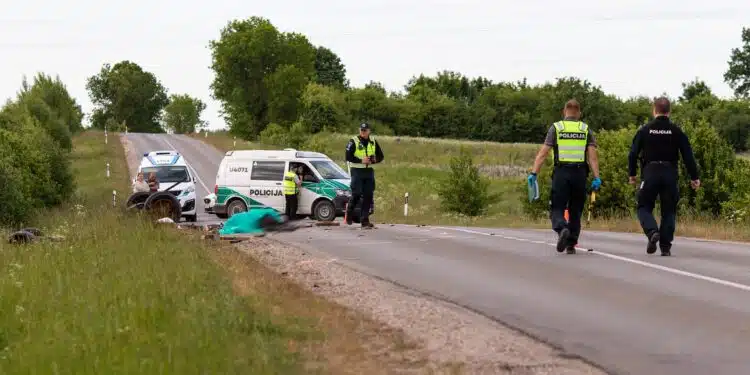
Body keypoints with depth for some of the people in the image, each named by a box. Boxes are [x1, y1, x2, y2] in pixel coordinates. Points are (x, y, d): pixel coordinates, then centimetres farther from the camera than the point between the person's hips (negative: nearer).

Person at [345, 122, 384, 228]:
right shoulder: (353, 141, -4)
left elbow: (380, 156, 16)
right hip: (357, 171, -5)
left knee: (368, 196, 0)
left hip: (369, 172, 5)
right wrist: (361, 160, -20)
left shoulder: (373, 142, 11)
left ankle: (364, 220, 2)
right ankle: (349, 211, 17)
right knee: (356, 195, -10)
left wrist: (374, 160, -6)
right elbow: (348, 157, -11)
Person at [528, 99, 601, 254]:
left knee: (557, 208, 2)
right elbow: (592, 156, -1)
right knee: (575, 210, 13)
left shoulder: (556, 128, 5)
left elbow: (543, 153, -3)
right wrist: (596, 177, -3)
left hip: (561, 173, -2)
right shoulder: (586, 129, 9)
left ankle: (562, 228, -28)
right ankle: (571, 245, 13)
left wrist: (534, 173, -3)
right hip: (580, 173, 2)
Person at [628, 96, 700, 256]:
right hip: (670, 174, 1)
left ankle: (652, 231, -19)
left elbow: (633, 153, 1)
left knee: (644, 207, 9)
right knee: (669, 210, 10)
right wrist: (694, 177, 6)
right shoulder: (676, 131, 1)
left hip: (649, 173, -1)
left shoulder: (644, 130, 0)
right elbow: (688, 155, 0)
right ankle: (665, 246, 5)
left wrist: (632, 174, 11)